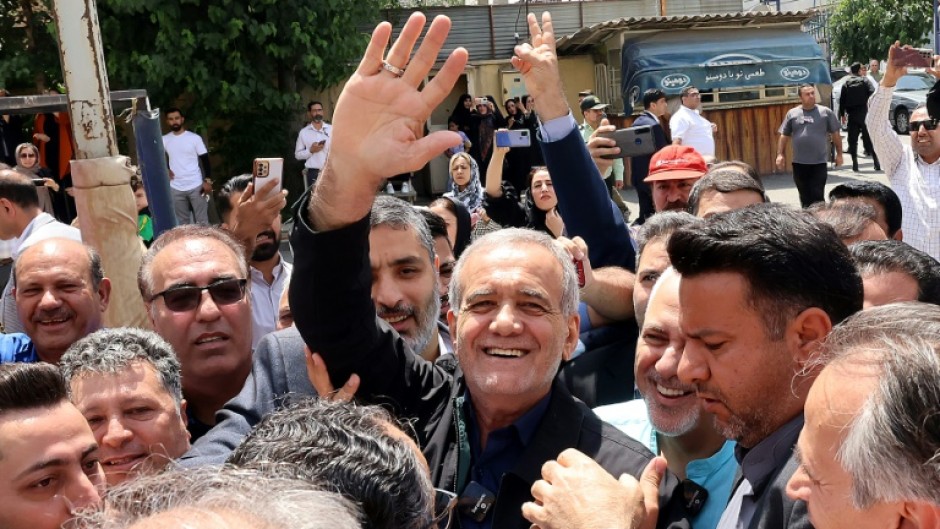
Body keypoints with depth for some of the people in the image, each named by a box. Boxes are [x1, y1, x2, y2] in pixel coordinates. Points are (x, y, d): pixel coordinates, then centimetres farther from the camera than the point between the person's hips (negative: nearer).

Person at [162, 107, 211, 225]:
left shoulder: (195, 138, -2)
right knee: (182, 222, 10)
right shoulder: (164, 140, 5)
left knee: (202, 220, 3)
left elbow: (205, 159, -2)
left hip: (196, 186, -2)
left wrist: (208, 180, -11)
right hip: (176, 188, 3)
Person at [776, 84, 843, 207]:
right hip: (799, 163, 2)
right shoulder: (792, 114, 6)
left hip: (819, 162, -2)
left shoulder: (826, 112, 2)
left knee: (817, 195, -5)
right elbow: (784, 136, 10)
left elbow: (835, 134, 6)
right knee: (804, 196, 12)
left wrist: (839, 154, 4)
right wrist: (780, 154, 2)